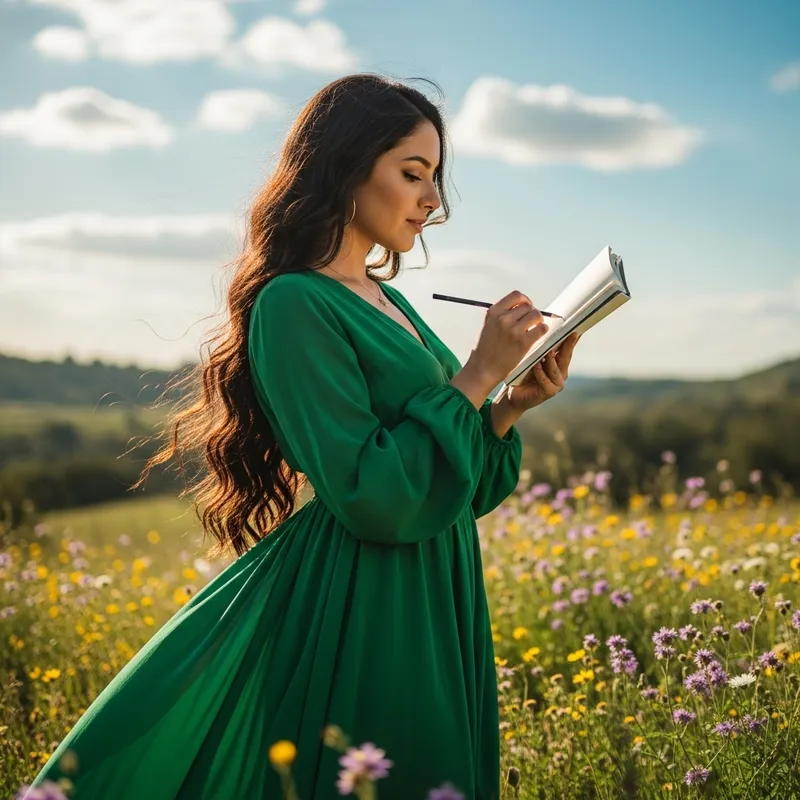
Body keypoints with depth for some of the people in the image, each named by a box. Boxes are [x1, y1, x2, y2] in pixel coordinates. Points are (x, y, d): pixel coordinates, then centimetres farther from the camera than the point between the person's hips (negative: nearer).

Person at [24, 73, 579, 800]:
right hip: (360, 624, -9)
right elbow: (374, 497, -22)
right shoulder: (296, 305, -15)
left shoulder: (387, 301, 12)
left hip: (433, 611, 9)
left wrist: (512, 404, -3)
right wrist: (477, 374, -17)